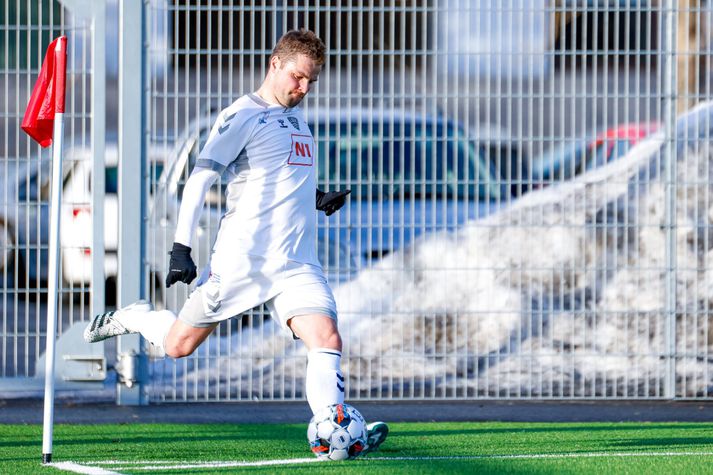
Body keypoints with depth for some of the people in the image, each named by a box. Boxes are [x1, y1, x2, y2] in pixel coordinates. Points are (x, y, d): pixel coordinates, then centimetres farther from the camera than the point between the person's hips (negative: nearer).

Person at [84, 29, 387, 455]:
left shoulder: (296, 118, 17)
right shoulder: (243, 116, -7)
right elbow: (200, 177, -12)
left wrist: (316, 198, 13)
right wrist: (181, 247, -19)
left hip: (297, 265, 6)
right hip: (242, 260, -6)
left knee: (327, 340, -17)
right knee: (178, 345, 7)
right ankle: (133, 318, 37)